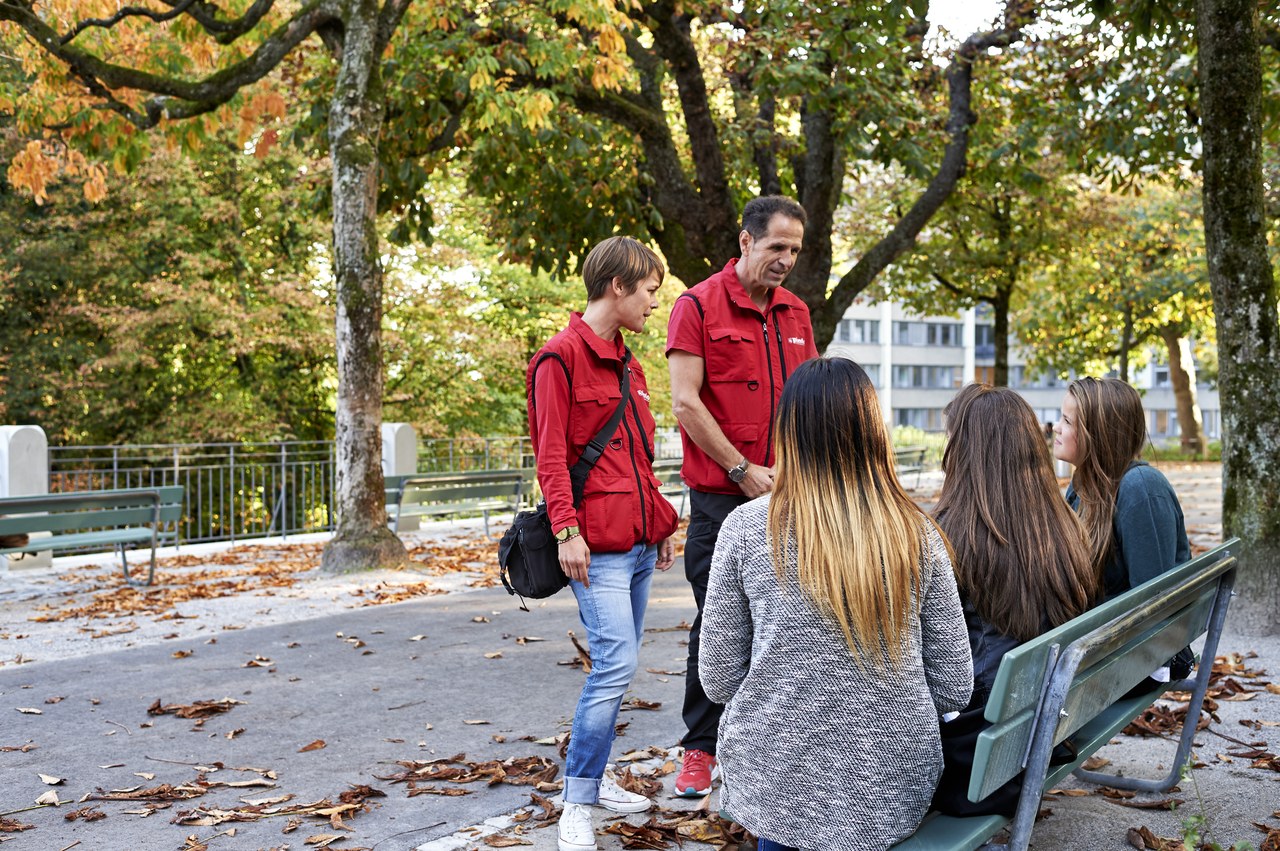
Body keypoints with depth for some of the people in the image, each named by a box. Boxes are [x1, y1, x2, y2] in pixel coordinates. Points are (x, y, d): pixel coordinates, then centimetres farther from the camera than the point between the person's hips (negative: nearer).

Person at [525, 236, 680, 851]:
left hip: (640, 544, 9)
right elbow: (551, 453, -13)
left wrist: (662, 522, 21)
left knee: (616, 666, 13)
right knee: (616, 664, -14)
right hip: (598, 547, -9)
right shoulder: (562, 357, -7)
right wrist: (567, 529, -19)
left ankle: (596, 777, 26)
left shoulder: (627, 366, 19)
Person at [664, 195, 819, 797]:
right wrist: (742, 470, -11)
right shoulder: (698, 306, -5)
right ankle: (700, 749, 13)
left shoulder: (795, 313, 12)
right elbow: (685, 403, -10)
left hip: (787, 494, 5)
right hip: (721, 495, -5)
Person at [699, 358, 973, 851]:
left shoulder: (745, 527, -10)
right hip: (895, 795, 3)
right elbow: (955, 688, -1)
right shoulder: (917, 533, -6)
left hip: (775, 786, -3)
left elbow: (718, 681, -4)